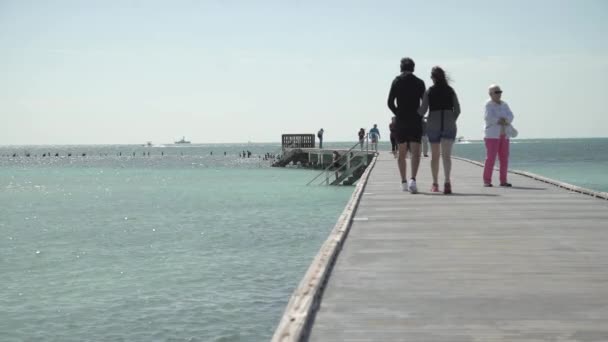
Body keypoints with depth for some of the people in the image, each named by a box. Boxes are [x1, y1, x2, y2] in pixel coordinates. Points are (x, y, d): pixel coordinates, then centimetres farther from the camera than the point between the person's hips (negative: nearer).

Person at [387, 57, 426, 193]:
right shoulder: (419, 82, 0)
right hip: (415, 121, -2)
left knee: (402, 153, 13)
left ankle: (404, 182, 17)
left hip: (401, 121, 2)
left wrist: (398, 113, 12)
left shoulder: (396, 82, 2)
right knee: (415, 152, -6)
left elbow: (390, 103, -3)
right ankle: (413, 179, -25)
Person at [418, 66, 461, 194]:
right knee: (446, 155, -8)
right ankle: (447, 181, -28)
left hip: (433, 125, 0)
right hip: (449, 126, 0)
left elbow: (422, 110, -6)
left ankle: (435, 184, 22)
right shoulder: (450, 91, 4)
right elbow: (457, 110, 3)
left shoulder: (429, 91, -1)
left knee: (434, 155, 13)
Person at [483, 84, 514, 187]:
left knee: (504, 158, 3)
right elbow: (488, 118, -18)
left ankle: (503, 181, 9)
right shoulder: (488, 104, -4)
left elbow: (510, 117, 1)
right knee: (491, 158, -11)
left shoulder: (504, 105, 13)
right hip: (492, 135, -6)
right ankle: (487, 181, -6)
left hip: (503, 136, 6)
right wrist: (501, 121, -12)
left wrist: (504, 120, -19)